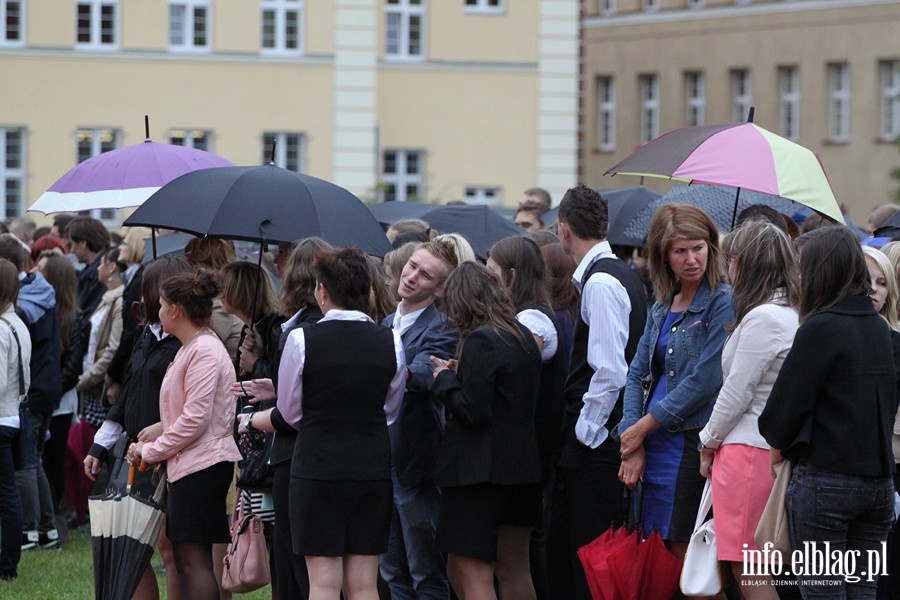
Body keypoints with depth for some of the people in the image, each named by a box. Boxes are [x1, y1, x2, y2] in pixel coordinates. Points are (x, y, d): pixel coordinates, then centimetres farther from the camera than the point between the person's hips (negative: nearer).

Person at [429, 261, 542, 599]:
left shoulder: (480, 341, -17)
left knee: (468, 572, -7)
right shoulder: (523, 336, 10)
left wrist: (446, 380, -4)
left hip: (479, 469, -9)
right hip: (521, 466, 9)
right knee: (513, 569, 16)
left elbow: (472, 411, -20)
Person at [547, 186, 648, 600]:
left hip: (595, 443, -10)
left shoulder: (601, 282, -14)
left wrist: (586, 431, -13)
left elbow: (610, 371, -21)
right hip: (592, 440, 10)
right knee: (563, 550, 14)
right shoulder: (619, 275, 15)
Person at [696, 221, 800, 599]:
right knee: (757, 569, 11)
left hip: (747, 450, -9)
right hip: (775, 448, 9)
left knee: (747, 569, -7)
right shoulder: (791, 314, 13)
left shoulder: (762, 318, -14)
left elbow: (736, 393, -12)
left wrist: (709, 443, 2)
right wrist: (716, 441, 18)